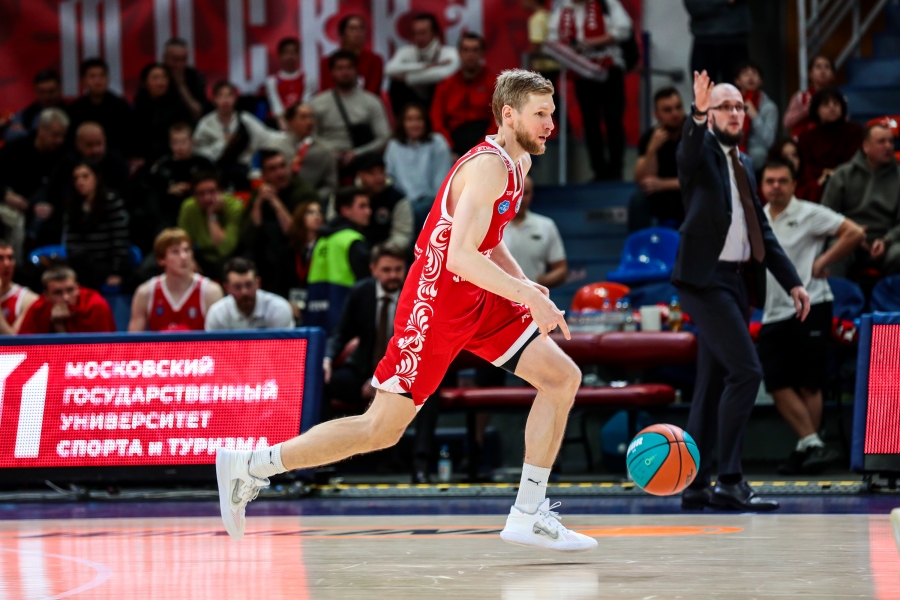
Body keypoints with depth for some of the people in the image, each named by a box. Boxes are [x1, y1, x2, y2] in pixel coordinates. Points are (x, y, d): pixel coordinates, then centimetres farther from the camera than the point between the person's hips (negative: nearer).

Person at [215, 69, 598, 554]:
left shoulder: (518, 163, 11)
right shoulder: (488, 166, -20)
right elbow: (460, 257, -30)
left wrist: (523, 286, 7)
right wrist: (528, 296, -28)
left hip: (477, 299, 9)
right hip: (435, 301, -9)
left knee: (563, 377, 2)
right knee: (382, 429, -5)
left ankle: (528, 515, 6)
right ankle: (250, 466, 4)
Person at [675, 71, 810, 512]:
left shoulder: (742, 163, 20)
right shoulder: (702, 150, -3)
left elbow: (761, 228, 23)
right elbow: (688, 156, -29)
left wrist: (791, 281, 19)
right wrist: (697, 115, -49)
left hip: (738, 282, 8)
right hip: (705, 278, -8)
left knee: (714, 384, 8)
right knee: (746, 370, -18)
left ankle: (695, 486, 12)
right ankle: (729, 480, -16)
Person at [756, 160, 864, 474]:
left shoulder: (808, 214, -3)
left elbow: (855, 233, -9)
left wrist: (822, 263, -10)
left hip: (809, 308, -6)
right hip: (774, 315, 6)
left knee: (808, 384, -5)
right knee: (776, 382, -5)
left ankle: (807, 449, 1)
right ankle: (811, 443, -2)